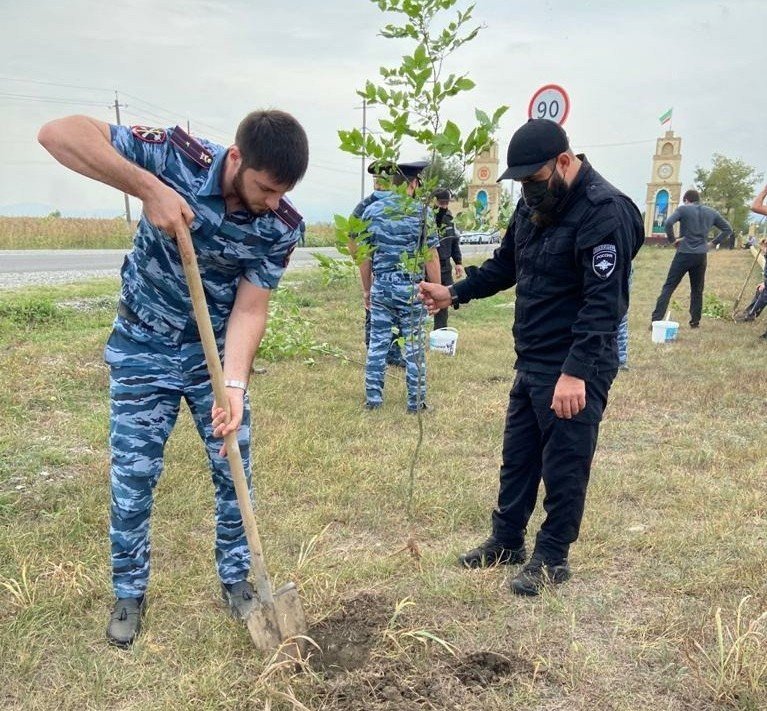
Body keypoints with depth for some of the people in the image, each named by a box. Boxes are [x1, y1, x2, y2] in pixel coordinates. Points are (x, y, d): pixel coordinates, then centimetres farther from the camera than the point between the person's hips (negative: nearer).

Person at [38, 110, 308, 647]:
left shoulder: (282, 226, -18)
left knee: (234, 471, 7)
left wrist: (234, 384, -30)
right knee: (133, 475, 5)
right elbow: (58, 133, -28)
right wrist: (147, 187, -39)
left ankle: (236, 578, 29)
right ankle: (130, 592, 27)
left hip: (219, 349, 2)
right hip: (144, 346, -1)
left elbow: (250, 309, -16)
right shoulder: (178, 156, -24)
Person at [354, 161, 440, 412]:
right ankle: (416, 401, 12)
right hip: (411, 288, -3)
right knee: (413, 345, 6)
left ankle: (373, 398, 14)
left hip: (380, 287, 3)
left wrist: (366, 288, 15)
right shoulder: (422, 211, -7)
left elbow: (365, 256, 6)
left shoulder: (371, 210, 4)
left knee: (377, 343, 10)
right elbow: (431, 257, -8)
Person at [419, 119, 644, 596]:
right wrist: (454, 293, 6)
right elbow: (505, 265, 19)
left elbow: (603, 303, -25)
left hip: (575, 369, -9)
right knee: (517, 456, 18)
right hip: (531, 361, 9)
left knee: (564, 466, 4)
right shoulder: (534, 203, 8)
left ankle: (552, 558, 21)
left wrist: (575, 372, -30)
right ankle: (507, 541, 34)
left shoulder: (605, 211, -19)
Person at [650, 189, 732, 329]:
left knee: (668, 287, -2)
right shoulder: (711, 212, 13)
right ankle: (695, 322, 15)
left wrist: (672, 240, -6)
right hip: (701, 256, 4)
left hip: (684, 254, -3)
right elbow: (728, 229, 17)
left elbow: (668, 223, -18)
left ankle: (656, 320, -9)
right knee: (697, 290, 14)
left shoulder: (683, 209, -1)